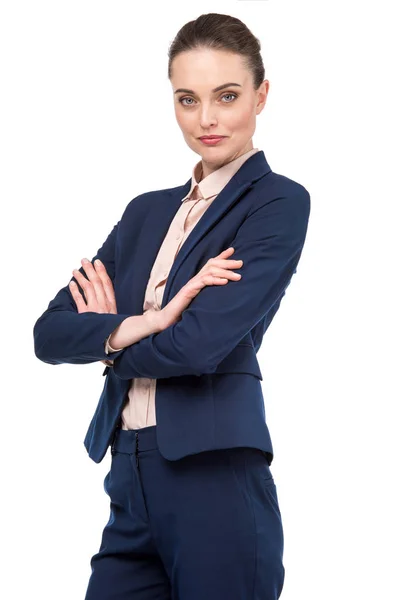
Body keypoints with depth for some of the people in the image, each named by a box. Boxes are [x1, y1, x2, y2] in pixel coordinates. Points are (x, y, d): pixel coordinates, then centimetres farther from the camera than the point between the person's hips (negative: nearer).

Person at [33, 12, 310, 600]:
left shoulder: (279, 203, -4)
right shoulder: (147, 210, 15)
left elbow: (202, 343, -17)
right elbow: (50, 332, 5)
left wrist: (107, 334, 1)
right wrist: (141, 325, -13)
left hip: (214, 478, -6)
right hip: (130, 479, 6)